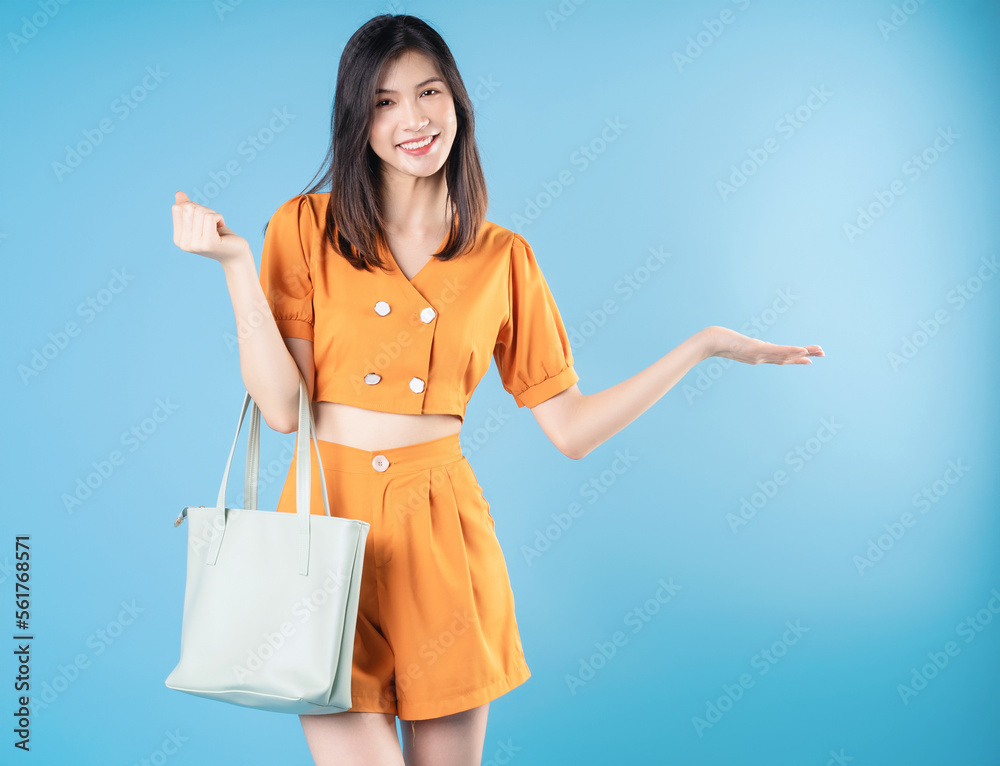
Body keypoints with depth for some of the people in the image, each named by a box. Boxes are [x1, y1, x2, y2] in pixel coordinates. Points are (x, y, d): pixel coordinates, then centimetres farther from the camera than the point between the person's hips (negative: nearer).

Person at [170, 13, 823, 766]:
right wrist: (236, 265, -13)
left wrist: (702, 345, 3)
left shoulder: (503, 259, 6)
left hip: (443, 537, 2)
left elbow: (571, 428, 5)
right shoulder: (308, 229, 2)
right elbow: (282, 405, -6)